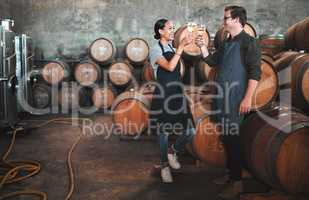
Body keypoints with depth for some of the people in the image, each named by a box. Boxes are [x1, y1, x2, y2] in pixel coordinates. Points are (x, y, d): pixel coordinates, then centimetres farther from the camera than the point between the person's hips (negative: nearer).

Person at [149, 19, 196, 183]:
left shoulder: (172, 49, 14)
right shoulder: (155, 50, -6)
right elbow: (170, 67, -24)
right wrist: (181, 46, -22)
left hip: (177, 95, 6)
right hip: (163, 96, -6)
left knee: (190, 131, -3)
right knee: (164, 132, 5)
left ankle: (173, 151, 26)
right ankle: (164, 165, 24)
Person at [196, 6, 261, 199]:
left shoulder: (249, 42, -8)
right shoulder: (226, 43, 15)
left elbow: (255, 73, -14)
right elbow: (212, 61, 23)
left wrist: (248, 98, -20)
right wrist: (203, 46, 9)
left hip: (235, 98, -7)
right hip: (221, 96, 8)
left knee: (233, 136, -4)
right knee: (225, 136, 13)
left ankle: (237, 182, 5)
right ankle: (231, 173, 27)